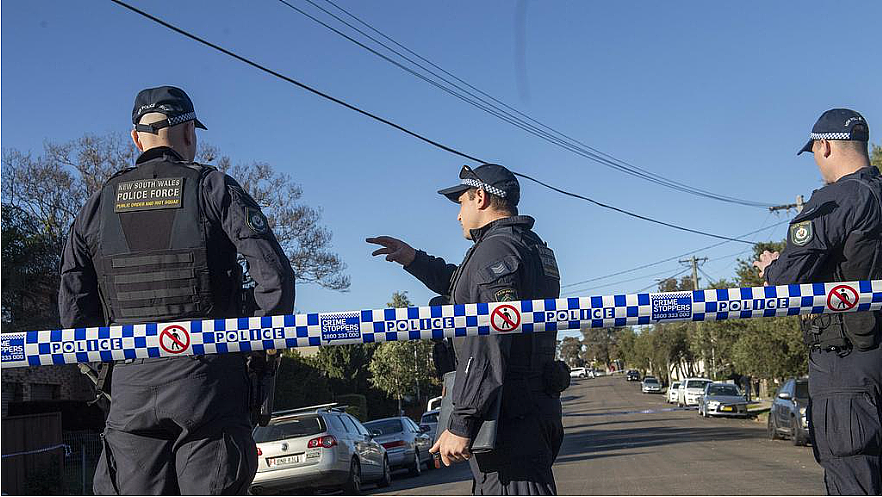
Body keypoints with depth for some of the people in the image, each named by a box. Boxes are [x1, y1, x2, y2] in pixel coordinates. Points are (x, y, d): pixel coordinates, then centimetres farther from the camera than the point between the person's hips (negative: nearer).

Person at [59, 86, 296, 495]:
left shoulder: (99, 205, 11)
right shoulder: (214, 189, 0)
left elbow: (73, 309, 7)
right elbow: (274, 273, -9)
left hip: (131, 389, 3)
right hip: (209, 384, -3)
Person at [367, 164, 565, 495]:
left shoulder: (495, 248, -11)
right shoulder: (535, 249, 21)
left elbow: (489, 344, -22)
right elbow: (471, 291, 39)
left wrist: (461, 424, -22)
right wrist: (414, 259, 34)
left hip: (508, 418, -10)